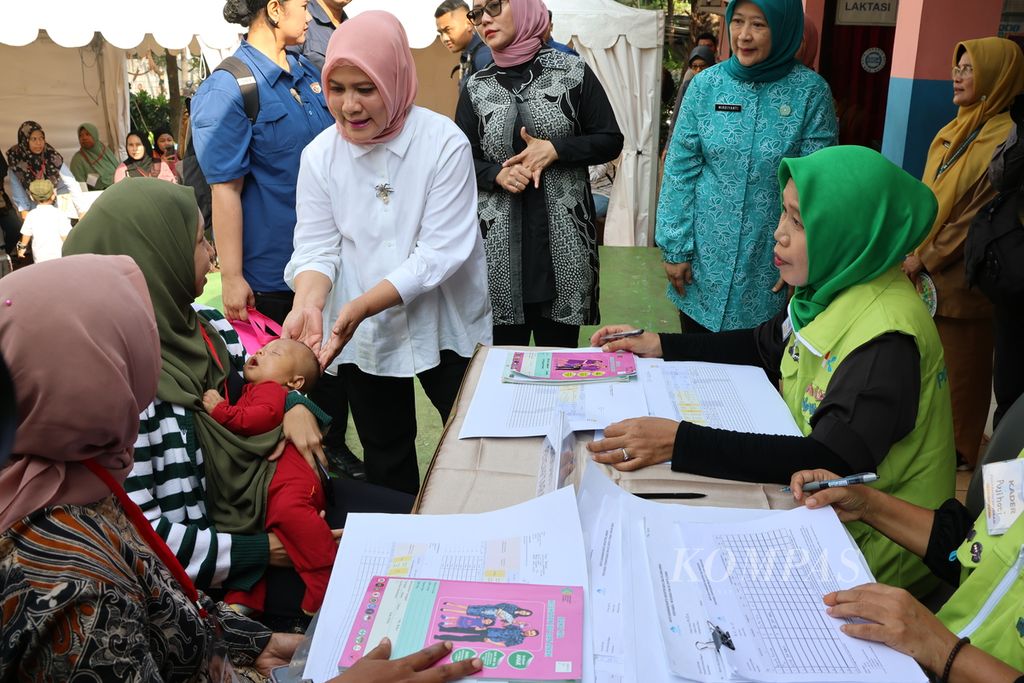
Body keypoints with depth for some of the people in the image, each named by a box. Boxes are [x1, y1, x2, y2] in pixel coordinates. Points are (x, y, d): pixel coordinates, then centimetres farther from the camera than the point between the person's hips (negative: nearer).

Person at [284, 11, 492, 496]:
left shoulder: (444, 143, -16)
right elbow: (316, 248, -6)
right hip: (361, 334, 2)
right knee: (385, 458, 19)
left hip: (444, 326, -2)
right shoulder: (319, 155, -5)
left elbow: (441, 252, -21)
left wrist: (360, 306, -31)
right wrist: (309, 305, -28)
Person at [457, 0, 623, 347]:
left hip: (563, 236, -1)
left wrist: (553, 149, -12)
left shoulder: (574, 72, 1)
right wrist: (498, 174, -13)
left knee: (559, 352, 8)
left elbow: (610, 141, 2)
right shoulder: (476, 88, 7)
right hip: (499, 241, 2)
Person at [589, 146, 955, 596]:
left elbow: (830, 463, -36)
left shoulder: (886, 337, -29)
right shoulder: (833, 288, -2)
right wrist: (660, 346, 4)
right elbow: (764, 346, 14)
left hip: (870, 540, -7)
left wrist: (679, 442, -42)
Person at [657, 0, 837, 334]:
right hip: (704, 255, 2)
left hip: (769, 261, -2)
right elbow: (680, 170, 0)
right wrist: (675, 247, -3)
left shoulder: (811, 91, -7)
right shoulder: (705, 84, -2)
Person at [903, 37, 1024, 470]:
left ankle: (957, 448, 20)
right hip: (924, 273, 7)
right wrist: (911, 252, 7)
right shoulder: (952, 133, 11)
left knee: (957, 365, 5)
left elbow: (984, 215, -16)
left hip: (960, 277, -7)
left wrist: (926, 259, -14)